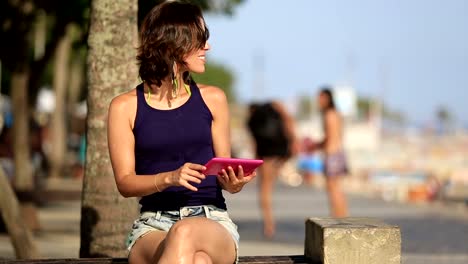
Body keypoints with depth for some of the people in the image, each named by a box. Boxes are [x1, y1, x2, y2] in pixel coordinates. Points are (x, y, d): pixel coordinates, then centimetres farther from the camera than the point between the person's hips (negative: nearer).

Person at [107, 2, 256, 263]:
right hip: (153, 223, -1)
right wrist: (169, 178, -18)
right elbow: (125, 182, 1)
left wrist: (233, 182, -10)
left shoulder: (212, 99, 10)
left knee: (185, 234, -37)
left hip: (211, 219, 1)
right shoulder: (126, 107, 5)